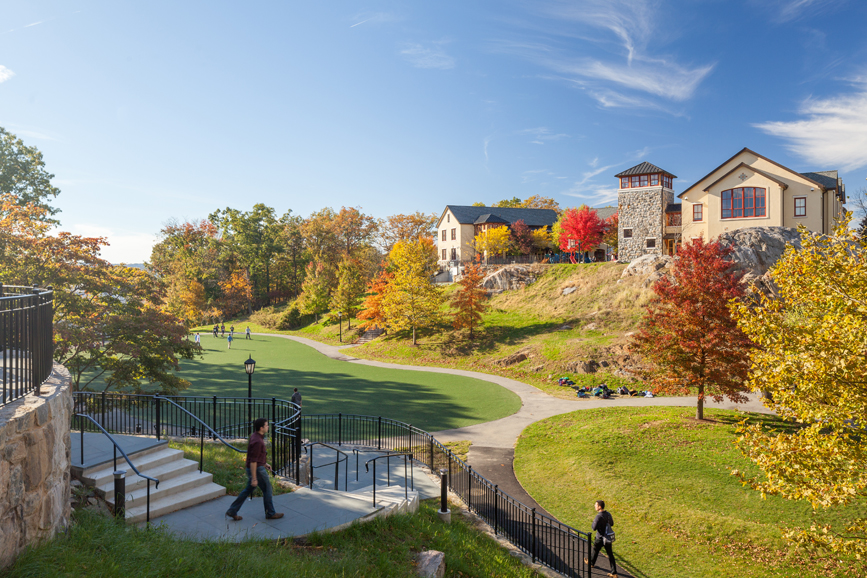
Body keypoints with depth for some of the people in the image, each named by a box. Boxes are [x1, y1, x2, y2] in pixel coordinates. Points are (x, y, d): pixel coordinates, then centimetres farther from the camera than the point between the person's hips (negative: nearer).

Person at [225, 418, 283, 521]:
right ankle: (270, 513, 22)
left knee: (248, 490, 19)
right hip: (257, 469, -9)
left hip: (255, 467, 9)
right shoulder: (257, 441, -27)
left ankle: (232, 511, 23)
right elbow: (253, 461, -26)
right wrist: (254, 478, -22)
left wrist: (264, 463, 22)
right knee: (267, 490, 7)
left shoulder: (254, 436, 4)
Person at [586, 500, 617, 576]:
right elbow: (612, 524, 12)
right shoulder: (608, 514, -2)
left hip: (600, 538, -6)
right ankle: (614, 572, 10)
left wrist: (594, 521, -5)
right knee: (610, 554, 9)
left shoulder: (599, 516, -25)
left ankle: (591, 563, 42)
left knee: (595, 550, 20)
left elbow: (594, 528, -23)